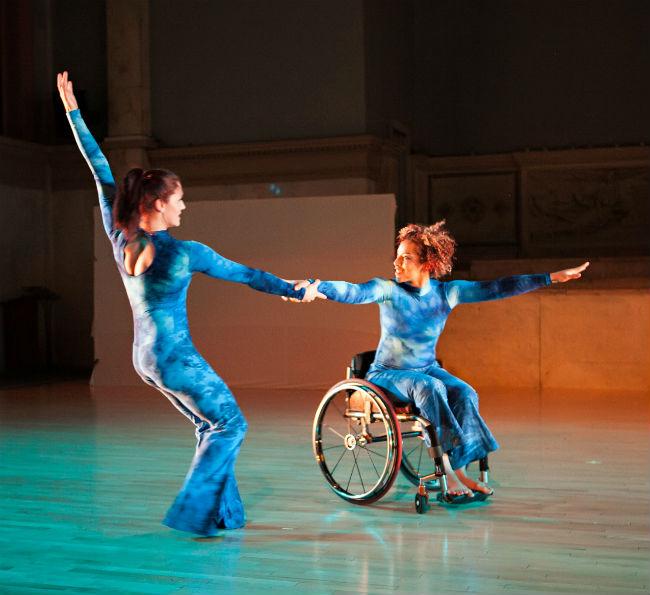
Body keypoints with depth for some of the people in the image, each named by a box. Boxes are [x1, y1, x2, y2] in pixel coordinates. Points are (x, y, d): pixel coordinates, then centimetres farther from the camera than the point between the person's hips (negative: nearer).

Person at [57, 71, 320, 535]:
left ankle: (222, 512, 21)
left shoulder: (121, 239, -3)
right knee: (230, 424, 3)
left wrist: (72, 109, 9)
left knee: (209, 426, 18)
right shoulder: (184, 253, -18)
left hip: (145, 356, 8)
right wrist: (297, 291, 7)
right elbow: (246, 274, -7)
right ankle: (194, 512, -2)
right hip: (175, 356, -8)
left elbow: (101, 172, 3)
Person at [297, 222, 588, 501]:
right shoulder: (388, 290, -13)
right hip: (388, 374, -4)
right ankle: (450, 470, -30)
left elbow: (496, 288, -4)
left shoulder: (446, 292, -3)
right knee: (431, 389, -33)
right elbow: (354, 292, -31)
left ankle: (455, 469, -21)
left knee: (464, 393, -25)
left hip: (428, 369, 4)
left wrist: (553, 277, -6)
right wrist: (316, 287, -52)